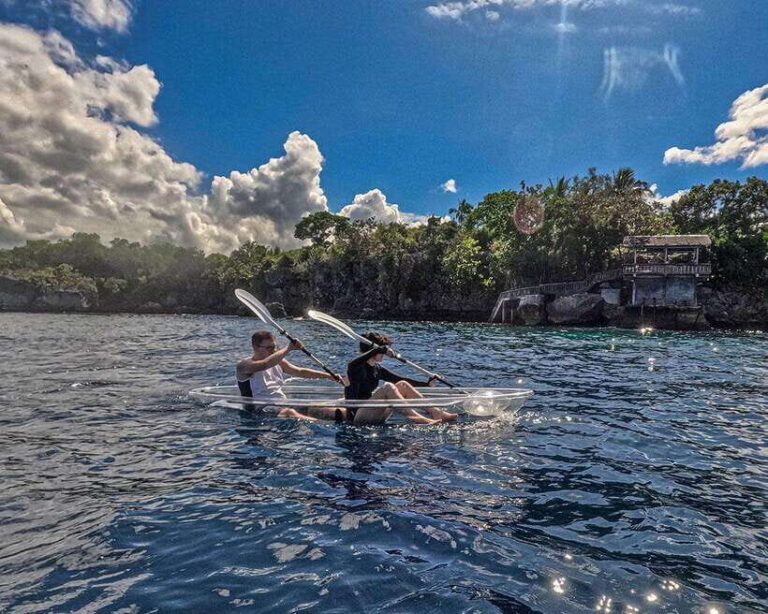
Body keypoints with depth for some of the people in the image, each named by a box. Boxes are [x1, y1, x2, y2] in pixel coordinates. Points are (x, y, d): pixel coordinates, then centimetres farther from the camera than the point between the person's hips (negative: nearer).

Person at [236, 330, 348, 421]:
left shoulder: (278, 362, 17)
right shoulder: (244, 365, -5)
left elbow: (300, 372, 14)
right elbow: (265, 365, -27)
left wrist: (330, 376, 5)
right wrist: (288, 349, -24)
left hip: (283, 405, 7)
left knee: (314, 410, -21)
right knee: (289, 413, -37)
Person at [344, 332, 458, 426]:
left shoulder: (377, 369, 12)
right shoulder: (355, 366, -9)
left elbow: (400, 379, 13)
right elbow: (353, 364, -35)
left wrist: (426, 383, 6)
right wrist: (381, 349, -35)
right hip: (358, 417, -7)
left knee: (402, 385, -6)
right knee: (387, 387, -28)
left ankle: (435, 413, -14)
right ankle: (416, 418, -38)